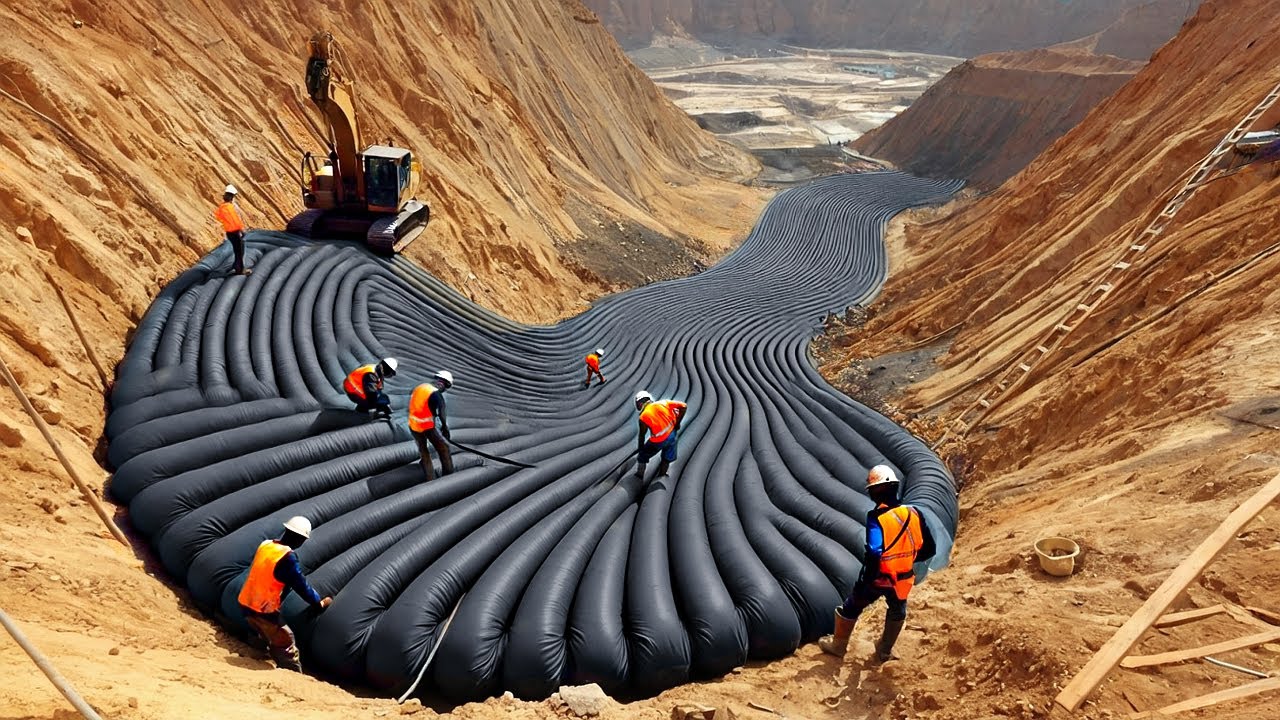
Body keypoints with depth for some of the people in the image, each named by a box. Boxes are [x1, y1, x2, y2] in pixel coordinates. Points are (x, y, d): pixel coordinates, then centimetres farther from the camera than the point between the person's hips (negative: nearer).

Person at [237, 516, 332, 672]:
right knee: (287, 646, 3)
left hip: (245, 603, 8)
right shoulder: (288, 557, -20)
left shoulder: (265, 545, 3)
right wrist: (319, 602, 0)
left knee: (273, 640, 24)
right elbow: (301, 585, -13)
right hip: (264, 610, -8)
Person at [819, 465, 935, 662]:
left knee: (851, 607, 22)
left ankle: (838, 644, 40)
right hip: (904, 579, 4)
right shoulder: (913, 513, -11)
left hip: (879, 578, -4)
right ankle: (885, 651, 49)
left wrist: (864, 583, -22)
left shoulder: (876, 519, -25)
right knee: (897, 611, 33)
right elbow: (929, 549, -2)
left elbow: (874, 554, -33)